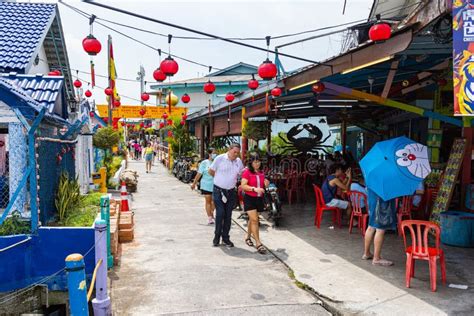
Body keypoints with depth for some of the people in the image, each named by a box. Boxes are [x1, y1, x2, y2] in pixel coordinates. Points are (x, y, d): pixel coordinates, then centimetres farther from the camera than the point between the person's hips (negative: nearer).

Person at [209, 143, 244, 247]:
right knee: (220, 213, -8)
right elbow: (211, 171, 2)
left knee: (228, 215, 7)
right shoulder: (220, 158, -8)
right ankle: (217, 236, 9)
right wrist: (220, 178, 7)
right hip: (218, 191, -4)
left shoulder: (239, 161, 5)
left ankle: (225, 237, 18)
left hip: (231, 192, 4)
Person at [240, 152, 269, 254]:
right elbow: (243, 186, -18)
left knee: (252, 219, 16)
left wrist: (266, 184, -1)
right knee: (254, 220, -11)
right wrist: (254, 189, -30)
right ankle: (258, 243, -10)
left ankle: (248, 237, 35)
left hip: (259, 198, 6)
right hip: (249, 198, -6)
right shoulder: (247, 172, -10)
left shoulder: (261, 173, 10)